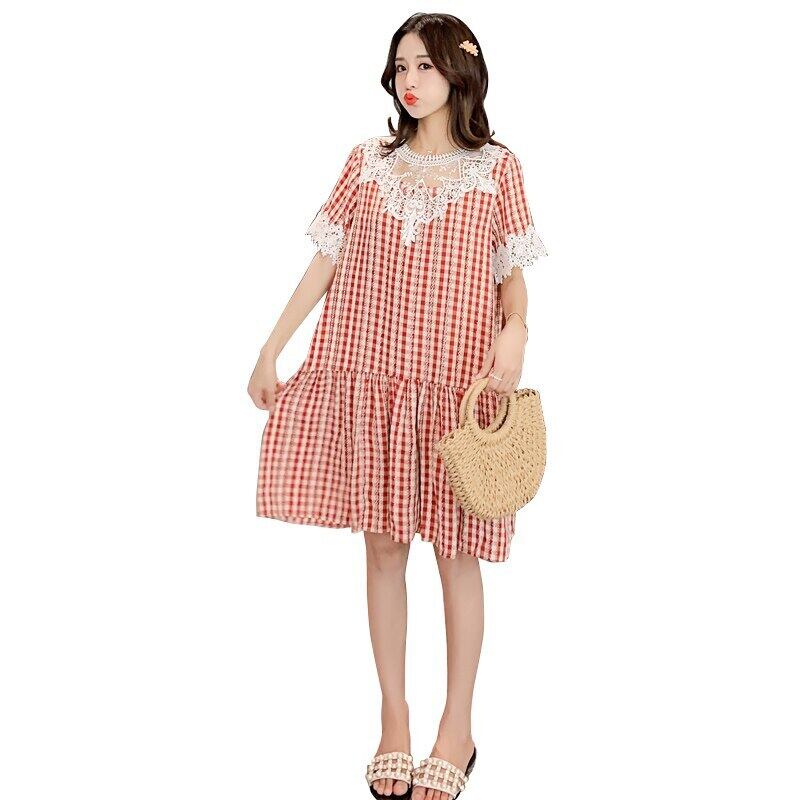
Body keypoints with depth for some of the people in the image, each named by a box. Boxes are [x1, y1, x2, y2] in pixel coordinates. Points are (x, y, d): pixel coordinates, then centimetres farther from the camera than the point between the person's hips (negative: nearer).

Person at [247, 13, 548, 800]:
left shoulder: (497, 168, 3)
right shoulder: (368, 161, 9)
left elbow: (512, 271, 1)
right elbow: (325, 262, 9)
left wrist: (515, 332, -20)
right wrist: (270, 350, 6)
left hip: (458, 382, -2)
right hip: (370, 377, 2)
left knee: (456, 548, 3)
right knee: (382, 544, 6)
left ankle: (457, 727, 17)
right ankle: (393, 718, 20)